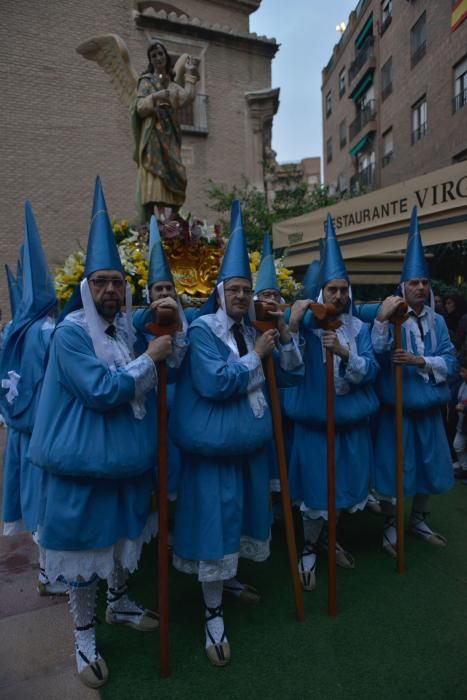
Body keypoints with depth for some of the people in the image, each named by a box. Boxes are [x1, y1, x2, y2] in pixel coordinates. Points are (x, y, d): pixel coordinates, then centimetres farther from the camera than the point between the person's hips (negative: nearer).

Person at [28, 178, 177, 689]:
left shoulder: (127, 328, 6)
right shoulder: (71, 332, -16)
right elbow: (100, 389, -25)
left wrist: (160, 354, 1)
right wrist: (149, 359, -20)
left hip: (126, 455, 7)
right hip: (83, 458, -7)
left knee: (124, 533, 21)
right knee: (83, 543, 9)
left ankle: (118, 603, 46)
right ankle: (84, 636, 30)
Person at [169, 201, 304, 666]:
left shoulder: (254, 331, 8)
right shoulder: (202, 330, -13)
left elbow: (293, 374, 7)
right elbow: (215, 384, -25)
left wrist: (283, 336, -8)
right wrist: (256, 354, -18)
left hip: (252, 440, 7)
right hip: (214, 444, -7)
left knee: (241, 511, 20)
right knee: (215, 517, -1)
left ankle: (226, 578, 44)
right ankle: (213, 613, 16)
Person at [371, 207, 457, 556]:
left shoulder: (438, 321, 3)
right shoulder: (390, 316, -11)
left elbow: (450, 361, -2)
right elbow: (375, 356, -24)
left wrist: (420, 361, -20)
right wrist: (381, 320, -36)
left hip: (428, 406, 5)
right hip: (395, 407, -5)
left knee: (427, 465, 17)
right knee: (393, 467, 5)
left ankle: (419, 520, 38)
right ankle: (391, 525, 25)